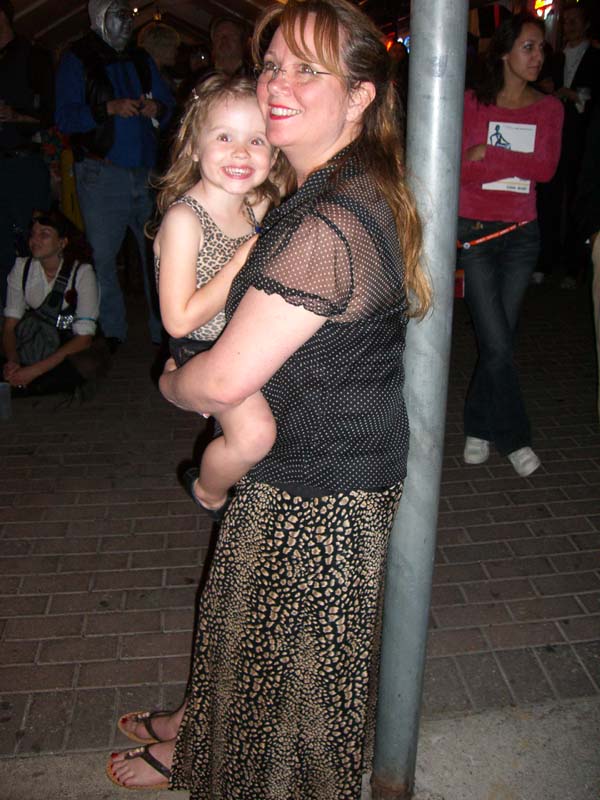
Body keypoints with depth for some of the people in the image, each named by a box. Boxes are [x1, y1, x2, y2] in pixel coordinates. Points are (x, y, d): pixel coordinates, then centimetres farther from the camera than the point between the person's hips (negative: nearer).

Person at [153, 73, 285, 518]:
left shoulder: (262, 205, 0)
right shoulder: (183, 219, -21)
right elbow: (179, 320, -24)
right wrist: (246, 260, -24)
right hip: (205, 352, -8)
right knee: (255, 433, -24)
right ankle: (208, 491, 8)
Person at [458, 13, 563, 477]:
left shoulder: (549, 108, 7)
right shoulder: (473, 103, -1)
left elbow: (547, 169, -8)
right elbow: (457, 168, -11)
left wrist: (487, 154, -15)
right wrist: (519, 165, -15)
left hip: (521, 235, 3)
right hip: (474, 233, -3)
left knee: (500, 340, 6)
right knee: (498, 345, -6)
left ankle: (479, 428, 23)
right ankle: (514, 437, 11)